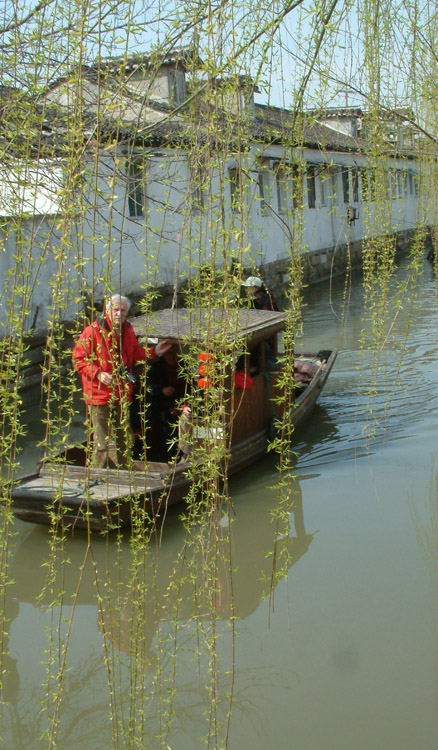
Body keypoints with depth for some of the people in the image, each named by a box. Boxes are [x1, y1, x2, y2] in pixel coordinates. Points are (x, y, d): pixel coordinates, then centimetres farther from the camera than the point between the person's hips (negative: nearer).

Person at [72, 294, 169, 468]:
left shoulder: (128, 331, 9)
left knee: (125, 438, 18)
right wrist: (98, 373, -21)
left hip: (122, 394, 7)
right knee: (101, 440, -3)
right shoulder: (93, 331, -12)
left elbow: (135, 354, 25)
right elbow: (78, 359, -11)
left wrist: (154, 352, 13)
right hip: (99, 395, -7)